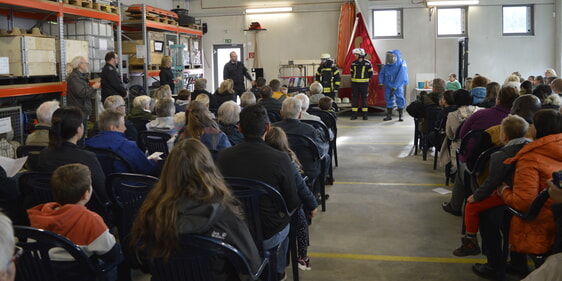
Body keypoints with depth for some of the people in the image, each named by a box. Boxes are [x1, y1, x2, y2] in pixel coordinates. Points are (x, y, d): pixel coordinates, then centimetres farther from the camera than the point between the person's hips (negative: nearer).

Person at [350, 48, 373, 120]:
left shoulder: (367, 63, -4)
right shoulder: (353, 63, 5)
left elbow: (370, 73, 3)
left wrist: (365, 78, 3)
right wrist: (354, 78, 8)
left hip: (364, 84, -3)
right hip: (355, 84, 3)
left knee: (364, 99, 3)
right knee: (354, 99, 3)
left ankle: (365, 115, 9)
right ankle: (354, 114, 9)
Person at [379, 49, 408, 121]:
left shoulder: (401, 65, -17)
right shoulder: (387, 65, -2)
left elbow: (400, 77, -22)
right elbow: (382, 73, 6)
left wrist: (394, 87, -26)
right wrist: (381, 82, -6)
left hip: (398, 86, -4)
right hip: (388, 85, 4)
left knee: (400, 99, -3)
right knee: (389, 99, 9)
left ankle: (400, 116, 7)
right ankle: (389, 116, 18)